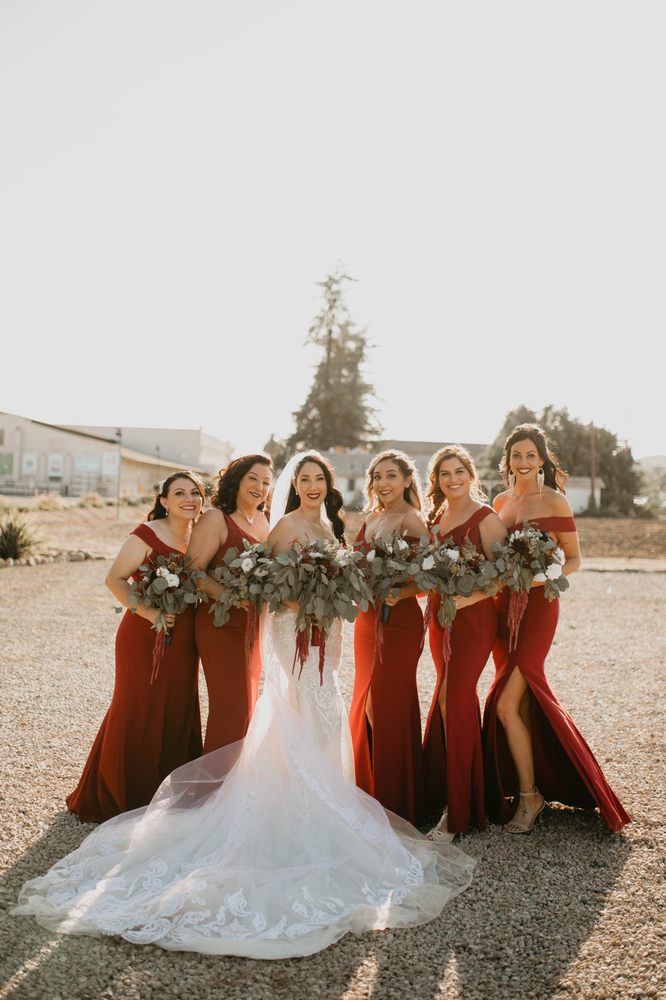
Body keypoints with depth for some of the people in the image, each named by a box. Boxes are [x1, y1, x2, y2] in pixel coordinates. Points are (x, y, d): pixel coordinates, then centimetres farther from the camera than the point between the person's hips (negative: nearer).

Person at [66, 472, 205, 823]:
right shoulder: (147, 534, -12)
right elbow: (115, 579, -15)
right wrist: (147, 612, -23)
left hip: (183, 639, 7)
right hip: (146, 636, -6)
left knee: (179, 712, 13)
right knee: (138, 713, 4)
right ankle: (121, 797, 23)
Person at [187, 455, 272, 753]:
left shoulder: (263, 520, 10)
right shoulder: (216, 518, -11)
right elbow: (193, 572, -18)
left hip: (253, 625, 7)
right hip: (221, 625, -7)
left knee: (248, 702, 17)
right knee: (230, 706, -2)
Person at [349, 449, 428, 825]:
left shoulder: (413, 521, -11)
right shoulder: (371, 518, 12)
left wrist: (399, 594, -31)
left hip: (399, 620, -8)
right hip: (367, 618, 8)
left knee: (391, 704, 0)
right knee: (365, 703, 15)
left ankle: (396, 804, 15)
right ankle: (368, 791, 31)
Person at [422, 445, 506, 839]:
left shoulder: (486, 518, -9)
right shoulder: (436, 517, 11)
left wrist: (464, 599, -23)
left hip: (474, 618, -6)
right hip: (439, 617, 6)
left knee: (452, 699, -8)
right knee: (459, 698, 14)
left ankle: (457, 810, 3)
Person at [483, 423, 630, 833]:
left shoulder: (554, 501, -5)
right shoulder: (501, 502, 11)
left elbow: (574, 559, -3)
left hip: (538, 605, -6)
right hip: (504, 604, 6)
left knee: (505, 705, -9)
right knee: (524, 702, 12)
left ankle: (528, 796, 8)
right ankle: (540, 785, 28)